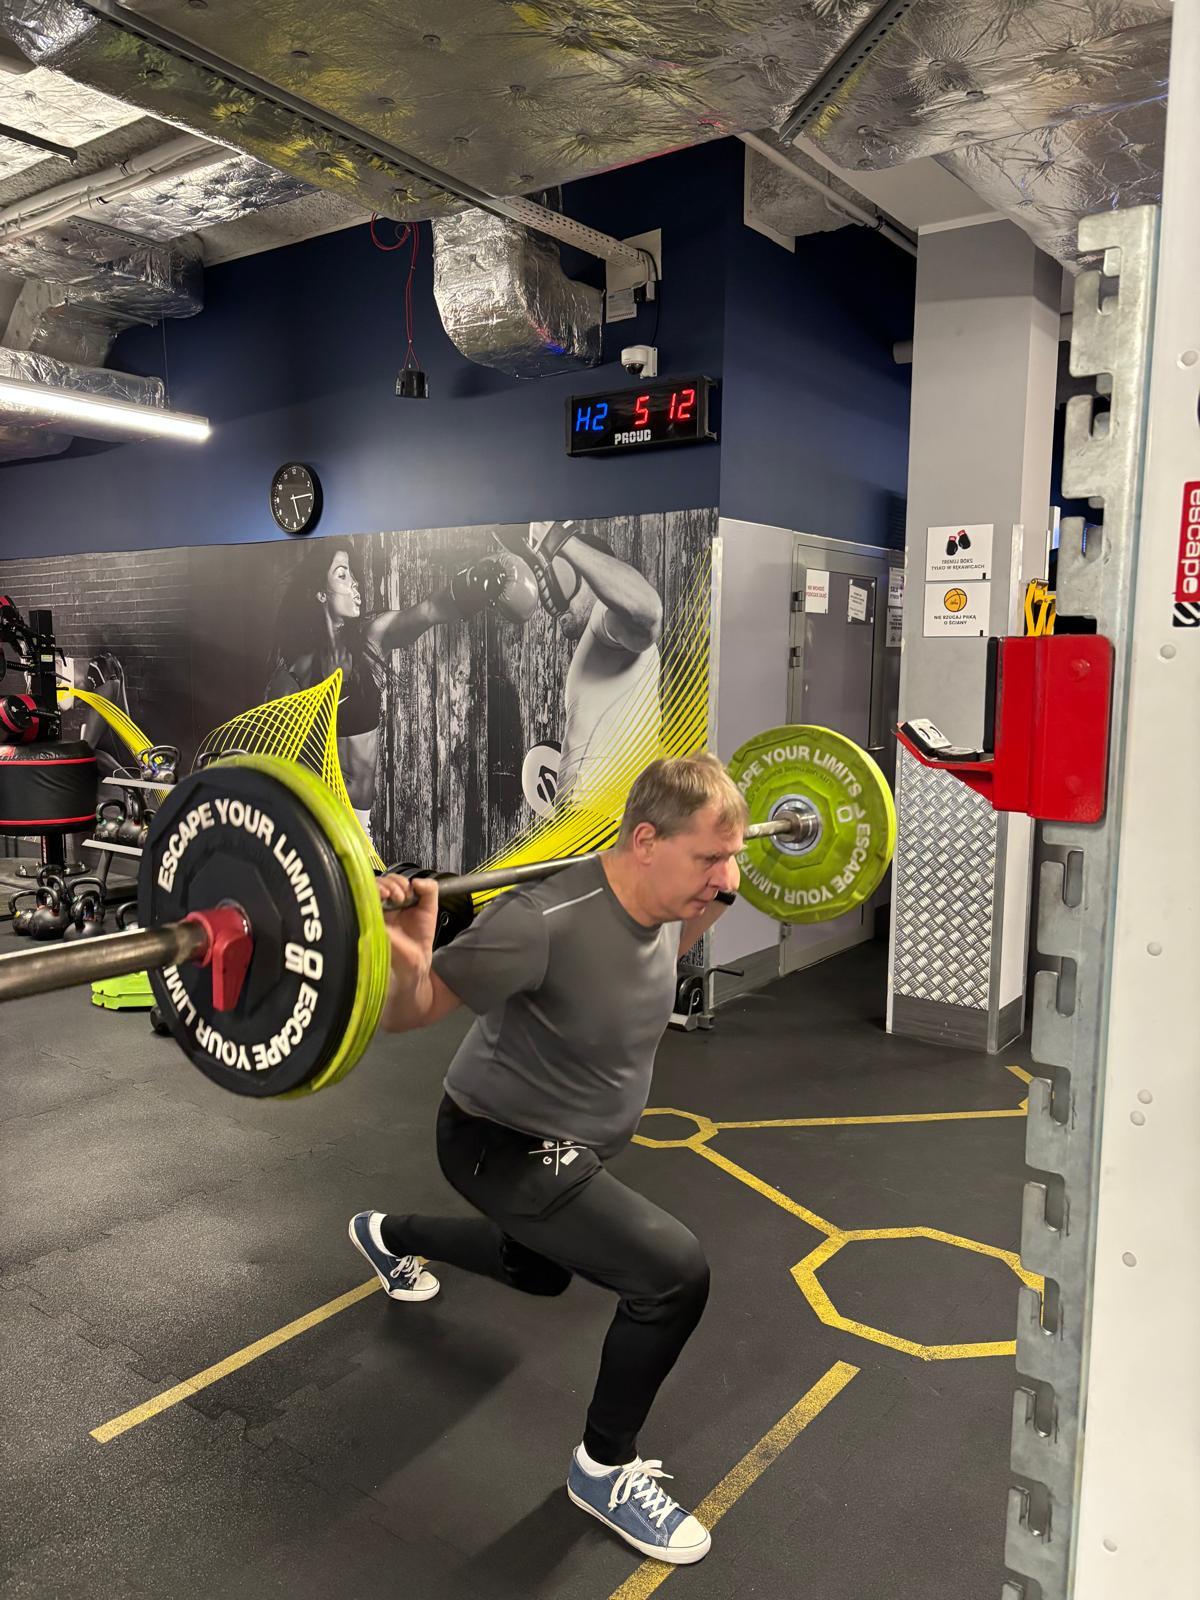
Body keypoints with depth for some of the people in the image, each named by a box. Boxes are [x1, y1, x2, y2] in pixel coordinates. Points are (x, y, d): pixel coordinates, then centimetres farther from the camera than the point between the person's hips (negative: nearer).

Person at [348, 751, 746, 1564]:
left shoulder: (661, 900, -11)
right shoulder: (547, 924, -37)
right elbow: (409, 1010, -29)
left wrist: (718, 899, 6)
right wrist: (402, 960, -50)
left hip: (576, 1140, 9)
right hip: (505, 1143, -8)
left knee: (538, 1271, 33)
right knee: (675, 1273, -23)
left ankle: (388, 1234, 59)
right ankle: (606, 1471, 6)